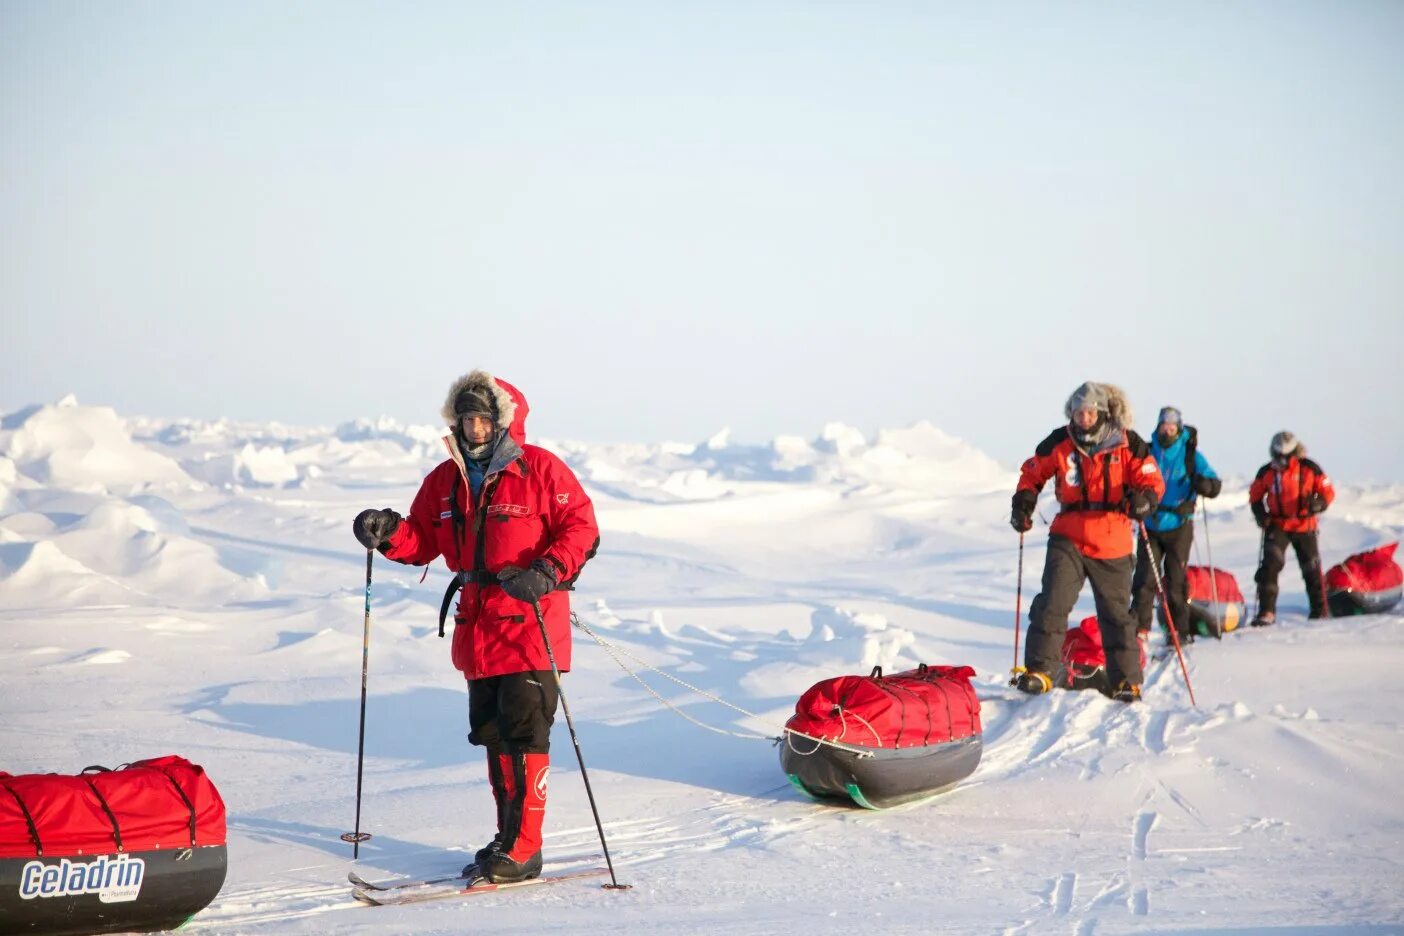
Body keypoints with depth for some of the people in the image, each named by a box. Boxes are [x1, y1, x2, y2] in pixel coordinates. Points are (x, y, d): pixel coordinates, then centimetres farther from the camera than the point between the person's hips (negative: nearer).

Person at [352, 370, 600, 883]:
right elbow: (422, 541, 14)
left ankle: (522, 849, -5)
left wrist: (548, 571, -23)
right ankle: (509, 837, 23)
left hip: (530, 623, -7)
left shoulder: (540, 470, -7)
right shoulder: (445, 480, 11)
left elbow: (582, 528, -9)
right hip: (477, 626, 7)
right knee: (491, 734, 12)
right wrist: (388, 533, -6)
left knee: (523, 735, -8)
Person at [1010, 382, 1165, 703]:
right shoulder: (1059, 443, -1)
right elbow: (1032, 474, 12)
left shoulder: (1128, 445, -5)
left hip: (1112, 544, 0)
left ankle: (1126, 680, 19)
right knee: (1052, 604, -13)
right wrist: (1024, 503, -3)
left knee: (1117, 613, 10)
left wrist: (1145, 498, -24)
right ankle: (1038, 671, -9)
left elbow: (1152, 480, -2)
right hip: (1068, 539, 0)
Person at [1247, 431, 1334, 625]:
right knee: (1270, 565, -16)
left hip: (1304, 526, 0)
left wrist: (1318, 504, -21)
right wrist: (1260, 513, -6)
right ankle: (1266, 611, -13)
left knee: (1311, 569, 8)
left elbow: (1327, 491, -1)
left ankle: (1319, 610, 24)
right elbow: (1255, 495, 12)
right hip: (1277, 526, 0)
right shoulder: (1266, 472, -3)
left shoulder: (1309, 469, -7)